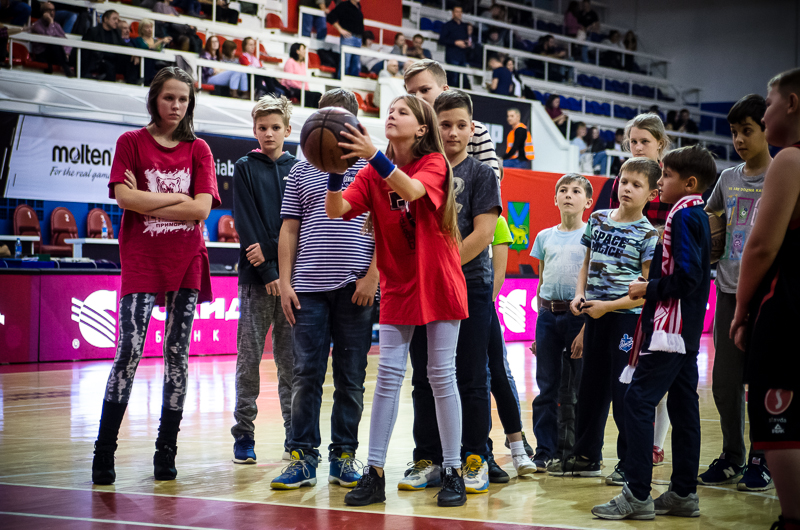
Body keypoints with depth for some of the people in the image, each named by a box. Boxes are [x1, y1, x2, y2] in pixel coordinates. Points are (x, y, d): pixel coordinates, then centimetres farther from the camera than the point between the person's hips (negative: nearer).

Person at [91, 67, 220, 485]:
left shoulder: (198, 150, 9)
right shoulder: (131, 143, 5)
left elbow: (201, 208, -4)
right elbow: (125, 197, -9)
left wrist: (148, 203, -7)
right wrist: (178, 198, -6)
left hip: (186, 263, 3)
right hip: (141, 262, -2)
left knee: (178, 354, 4)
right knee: (129, 351, -12)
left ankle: (166, 451, 12)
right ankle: (104, 452, -6)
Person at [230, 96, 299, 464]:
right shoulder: (245, 169, 5)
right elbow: (246, 224, -3)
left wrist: (271, 248, -11)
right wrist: (268, 272, -11)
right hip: (255, 276, -1)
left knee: (291, 358, 4)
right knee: (249, 357, -1)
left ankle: (294, 435, 9)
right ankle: (244, 435, 5)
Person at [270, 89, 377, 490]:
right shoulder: (301, 171, 13)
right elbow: (288, 230, 12)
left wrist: (372, 276, -8)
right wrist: (285, 282, 3)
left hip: (356, 289, -1)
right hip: (309, 287, 1)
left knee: (351, 379, 4)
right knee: (305, 375, -2)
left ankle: (344, 457, 11)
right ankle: (303, 457, 4)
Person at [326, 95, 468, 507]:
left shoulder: (434, 163, -7)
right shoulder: (373, 173, 3)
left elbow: (412, 189, -30)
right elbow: (336, 210, -10)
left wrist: (373, 155, -43)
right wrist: (334, 170, -27)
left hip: (438, 283, -3)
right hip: (397, 285, 3)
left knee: (442, 376, 0)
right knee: (388, 376, 0)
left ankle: (453, 474, 9)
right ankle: (374, 474, 3)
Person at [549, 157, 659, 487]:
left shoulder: (648, 235, -8)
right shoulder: (597, 220, 9)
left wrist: (608, 305, -17)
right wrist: (580, 295, 1)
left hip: (628, 316, -6)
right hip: (595, 315, 6)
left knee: (624, 392, -3)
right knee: (590, 387, 13)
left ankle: (631, 463, 7)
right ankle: (586, 456, 25)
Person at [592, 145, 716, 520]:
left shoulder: (683, 216, -13)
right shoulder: (698, 216, 16)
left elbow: (686, 277, -22)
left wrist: (648, 289, -11)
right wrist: (652, 285, 14)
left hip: (670, 326, -10)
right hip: (687, 331, 10)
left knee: (638, 401, -11)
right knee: (683, 405, 10)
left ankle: (637, 495, -13)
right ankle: (683, 493, 15)